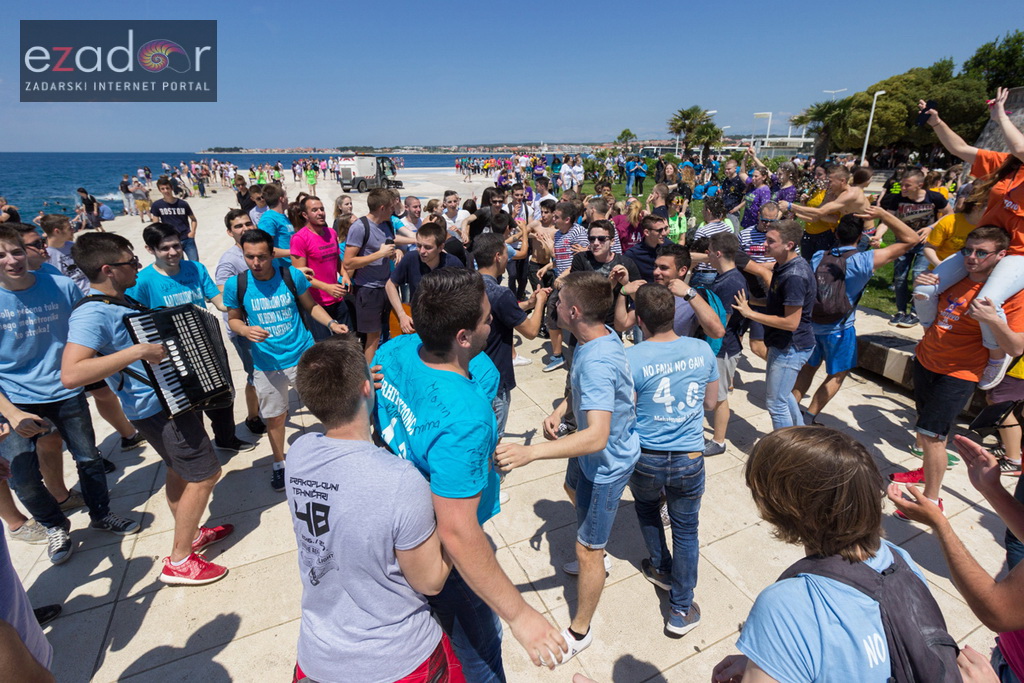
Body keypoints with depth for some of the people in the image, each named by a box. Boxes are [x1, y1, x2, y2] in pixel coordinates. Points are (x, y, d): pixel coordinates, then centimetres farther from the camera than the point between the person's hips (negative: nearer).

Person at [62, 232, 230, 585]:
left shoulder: (121, 301, 7)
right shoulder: (92, 314, -24)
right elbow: (71, 374, -36)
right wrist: (138, 351, -37)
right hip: (156, 407, -10)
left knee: (179, 469, 22)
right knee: (205, 473, -3)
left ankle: (190, 534, 41)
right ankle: (178, 562, 10)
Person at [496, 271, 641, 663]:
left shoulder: (597, 362, -39)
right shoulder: (601, 335, -9)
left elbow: (597, 436, -47)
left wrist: (529, 453, -54)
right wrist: (559, 410, -5)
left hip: (607, 461, -10)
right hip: (594, 452, 10)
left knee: (587, 550, 6)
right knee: (573, 488, 35)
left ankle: (579, 632, 31)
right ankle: (595, 558, 61)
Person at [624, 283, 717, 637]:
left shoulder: (630, 359, -21)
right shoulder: (702, 350, -8)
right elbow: (711, 402, 5)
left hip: (646, 459, -1)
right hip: (690, 459, 2)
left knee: (646, 506, 30)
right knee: (686, 530, 19)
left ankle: (661, 568, 47)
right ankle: (681, 610, 28)